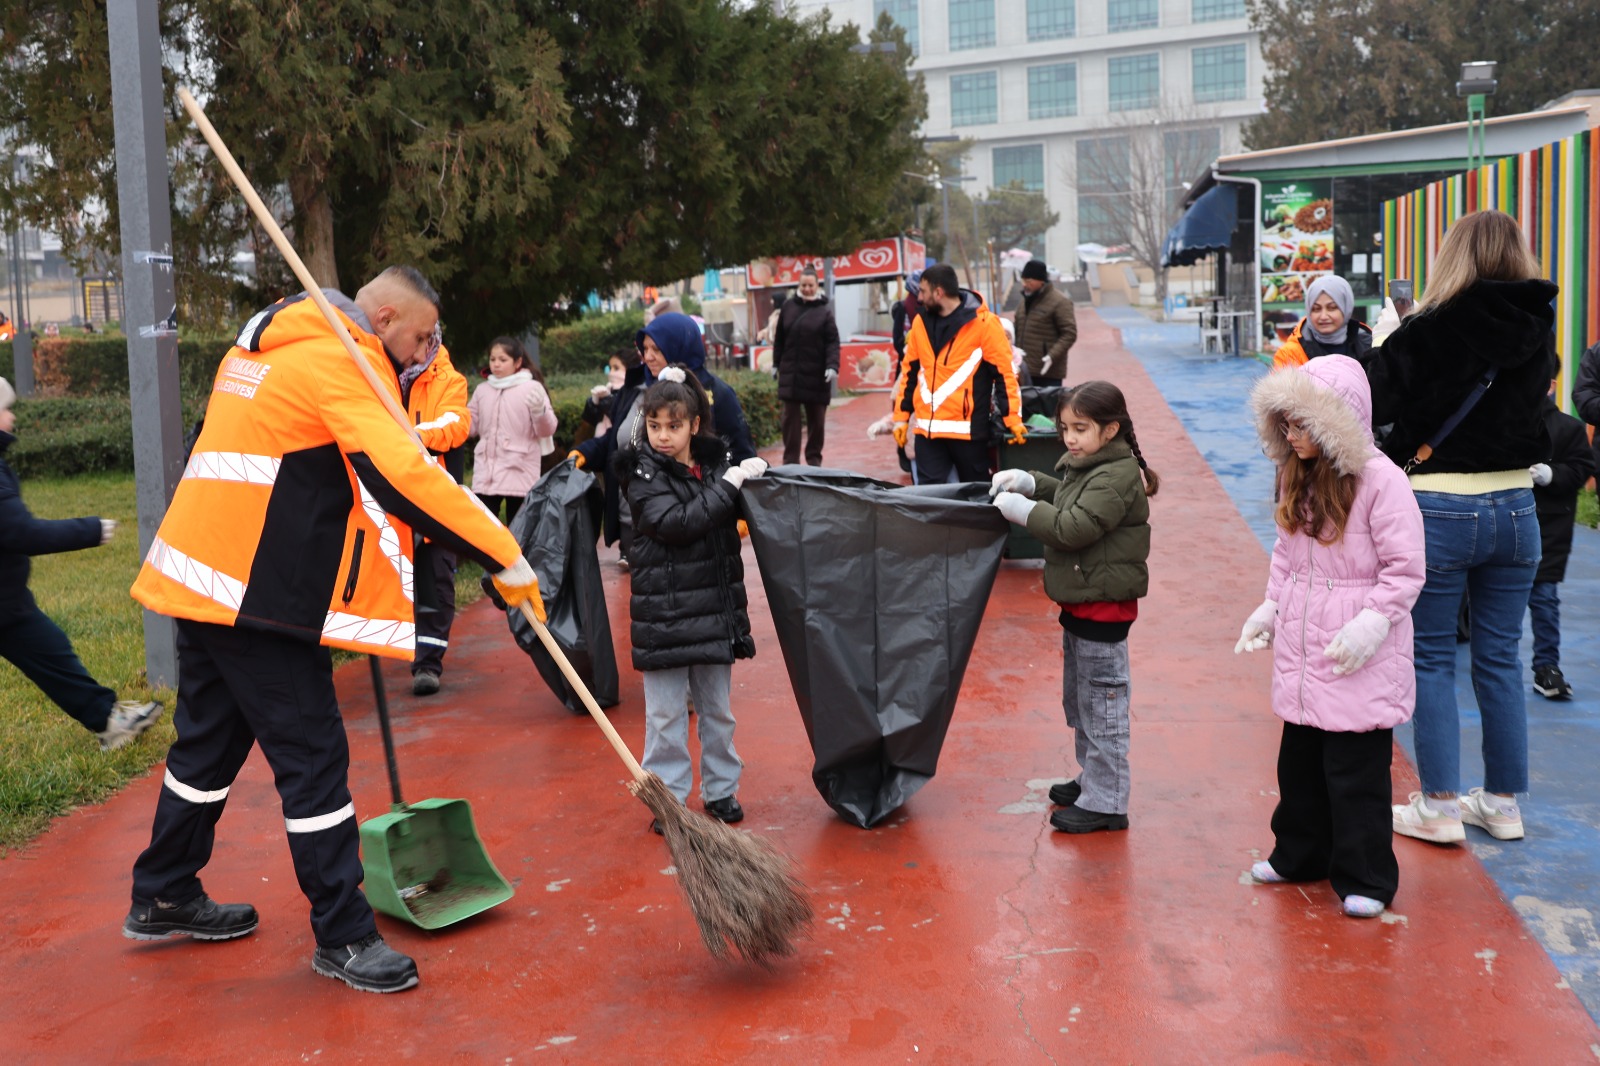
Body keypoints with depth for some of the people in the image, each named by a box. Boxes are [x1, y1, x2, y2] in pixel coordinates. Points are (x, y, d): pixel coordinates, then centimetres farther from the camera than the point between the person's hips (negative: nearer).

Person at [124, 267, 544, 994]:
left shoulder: (269, 347, 17)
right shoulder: (337, 360, -14)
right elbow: (404, 477, -26)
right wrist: (505, 559, -25)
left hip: (206, 575, 10)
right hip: (258, 596, -10)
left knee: (211, 739, 20)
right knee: (312, 757, -3)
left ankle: (163, 899, 34)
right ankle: (342, 936, 4)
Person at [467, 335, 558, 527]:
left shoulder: (532, 389, -4)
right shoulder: (482, 390, 11)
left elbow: (547, 430, -7)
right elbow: (470, 426, 16)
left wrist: (539, 410, -26)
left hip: (519, 474, -4)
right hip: (485, 474, 4)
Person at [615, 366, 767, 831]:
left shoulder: (717, 462, 5)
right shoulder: (643, 474, -8)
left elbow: (741, 516, 21)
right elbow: (677, 523, -23)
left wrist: (756, 476, 3)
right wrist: (729, 484, -20)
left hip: (713, 608, 4)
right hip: (662, 612, -4)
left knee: (716, 708, 15)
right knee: (666, 714, 4)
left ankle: (720, 789, 29)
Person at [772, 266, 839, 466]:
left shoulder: (824, 310, 0)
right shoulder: (788, 306, 7)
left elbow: (833, 342, -7)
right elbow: (779, 338, 12)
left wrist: (832, 366, -19)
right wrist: (776, 364, 9)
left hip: (816, 374, -2)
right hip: (790, 372, 2)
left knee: (816, 418, 6)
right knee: (790, 417, 1)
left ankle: (814, 458, 18)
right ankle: (790, 459, 5)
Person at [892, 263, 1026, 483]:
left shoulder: (984, 323, -8)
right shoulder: (920, 323, 9)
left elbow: (1003, 372, -7)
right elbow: (909, 372, 16)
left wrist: (1013, 419, -10)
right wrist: (901, 417, 13)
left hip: (968, 429, -4)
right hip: (927, 429, 4)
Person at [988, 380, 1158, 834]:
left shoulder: (1117, 477, -21)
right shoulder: (1084, 466, 9)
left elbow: (1073, 527, -29)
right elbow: (1063, 494, 27)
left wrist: (1023, 510, -19)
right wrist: (1029, 481, 9)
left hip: (1104, 606, -10)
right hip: (1080, 603, 10)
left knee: (1101, 705, -2)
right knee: (1077, 700, 21)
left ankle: (1106, 803, 7)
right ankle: (1092, 777, 36)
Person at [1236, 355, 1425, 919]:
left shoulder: (1380, 480, -16)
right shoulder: (1297, 476, 7)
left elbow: (1405, 570, -14)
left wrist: (1372, 624, -21)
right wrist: (1269, 609, 8)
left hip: (1359, 659, -7)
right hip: (1301, 649, 7)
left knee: (1356, 768, 2)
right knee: (1299, 760, 18)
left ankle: (1366, 878, 16)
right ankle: (1301, 855, 35)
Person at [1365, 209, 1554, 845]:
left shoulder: (1429, 333, -13)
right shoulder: (1536, 333, 2)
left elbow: (1374, 404, -9)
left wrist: (1385, 343, 7)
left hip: (1439, 509, -5)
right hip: (1515, 507, 5)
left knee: (1431, 658, 6)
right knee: (1499, 659, 14)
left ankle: (1439, 806, 10)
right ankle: (1503, 803, 23)